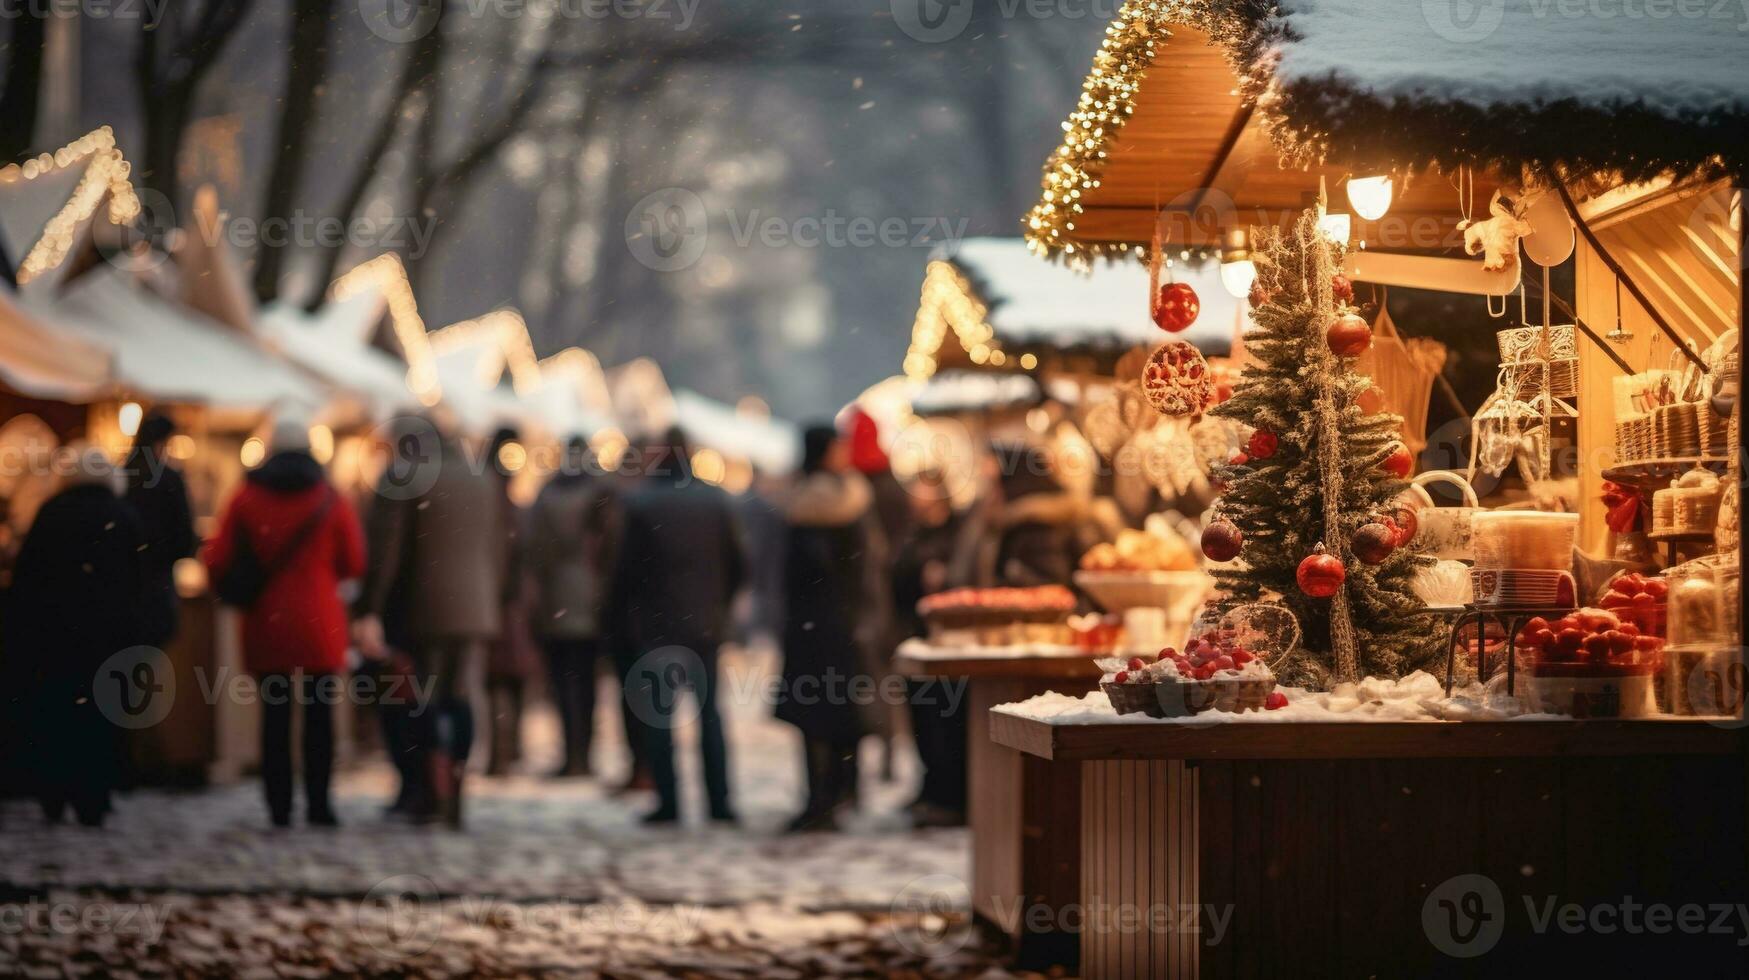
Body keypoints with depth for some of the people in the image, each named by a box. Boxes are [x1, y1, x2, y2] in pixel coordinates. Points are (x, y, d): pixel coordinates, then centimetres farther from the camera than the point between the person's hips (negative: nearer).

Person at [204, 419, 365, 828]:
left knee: (275, 716, 5)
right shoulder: (331, 499, 0)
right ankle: (317, 803, -4)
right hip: (320, 624, -1)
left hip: (265, 624, 1)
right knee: (319, 714, 1)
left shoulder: (247, 497, 2)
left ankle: (279, 806, 2)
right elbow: (353, 563, 0)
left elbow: (219, 560, -1)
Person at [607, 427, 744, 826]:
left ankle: (667, 801, -4)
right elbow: (738, 564, 5)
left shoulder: (640, 502, -7)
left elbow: (626, 567, -6)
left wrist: (622, 613, 6)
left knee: (658, 714, 1)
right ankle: (718, 800, 5)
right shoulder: (715, 500, 3)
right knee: (708, 711, 9)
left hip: (657, 624, -3)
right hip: (707, 624, 3)